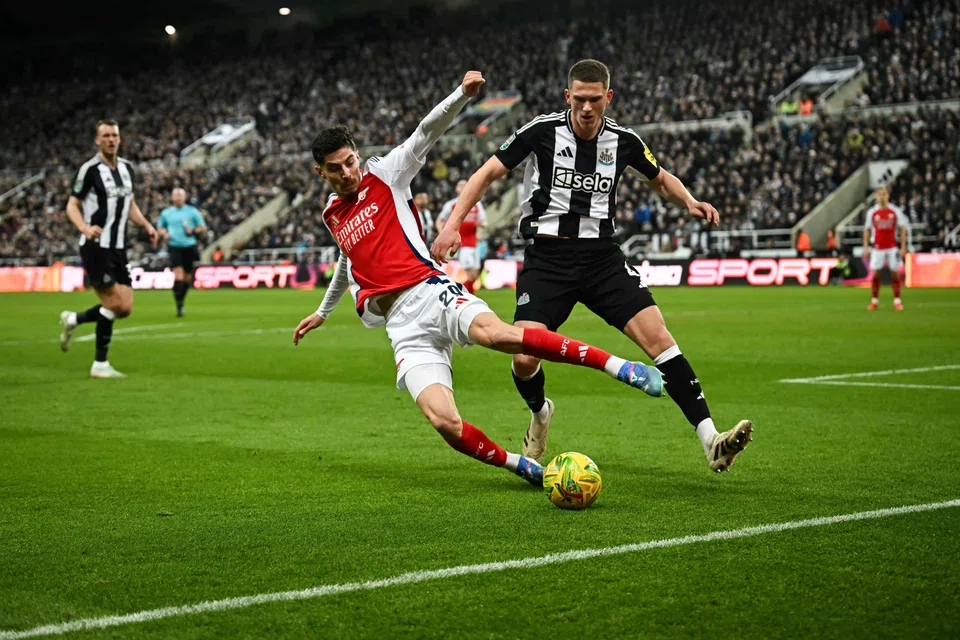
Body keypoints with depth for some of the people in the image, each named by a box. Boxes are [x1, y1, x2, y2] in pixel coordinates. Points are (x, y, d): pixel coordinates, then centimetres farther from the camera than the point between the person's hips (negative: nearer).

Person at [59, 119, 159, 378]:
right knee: (114, 304, -11)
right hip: (95, 247, -7)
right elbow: (72, 205, -7)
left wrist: (146, 225, 6)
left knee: (125, 308, 4)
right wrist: (85, 228, -26)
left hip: (118, 249, 7)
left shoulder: (127, 168, 11)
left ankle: (72, 320, 25)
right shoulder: (90, 169, -10)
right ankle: (100, 365, 2)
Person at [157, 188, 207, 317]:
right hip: (174, 247, -1)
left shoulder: (192, 211, 4)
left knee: (187, 277, 6)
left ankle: (181, 300, 28)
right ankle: (179, 306, -17)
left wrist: (193, 231, -12)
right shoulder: (166, 213, 10)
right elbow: (160, 227, 24)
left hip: (189, 247, 1)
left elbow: (202, 227, 8)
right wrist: (164, 233, 2)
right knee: (178, 274, -17)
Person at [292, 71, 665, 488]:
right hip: (402, 325, 4)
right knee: (446, 423, -23)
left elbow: (428, 129, -2)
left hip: (429, 292, -4)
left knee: (496, 333, -38)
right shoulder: (331, 215, 25)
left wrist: (463, 94, -20)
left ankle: (622, 367, -36)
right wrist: (323, 312, 58)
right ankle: (524, 468, -2)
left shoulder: (384, 174, 11)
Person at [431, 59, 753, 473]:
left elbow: (660, 179, 22)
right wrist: (453, 224, -11)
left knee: (657, 337, -15)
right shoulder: (543, 131, -5)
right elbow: (488, 173, 0)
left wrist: (689, 202, 0)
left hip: (601, 256, 2)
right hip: (547, 257, -2)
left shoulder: (623, 140, 3)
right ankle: (540, 415, 22)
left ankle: (711, 442, -15)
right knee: (525, 358, -16)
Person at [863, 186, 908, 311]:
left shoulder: (895, 211, 1)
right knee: (875, 274, -3)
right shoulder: (871, 212, 4)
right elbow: (867, 230, 9)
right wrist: (865, 247, 2)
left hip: (892, 248, 0)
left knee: (895, 273, 0)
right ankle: (874, 301, 6)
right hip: (877, 248, 1)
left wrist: (903, 247, -4)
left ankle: (897, 301, 9)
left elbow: (902, 229, 2)